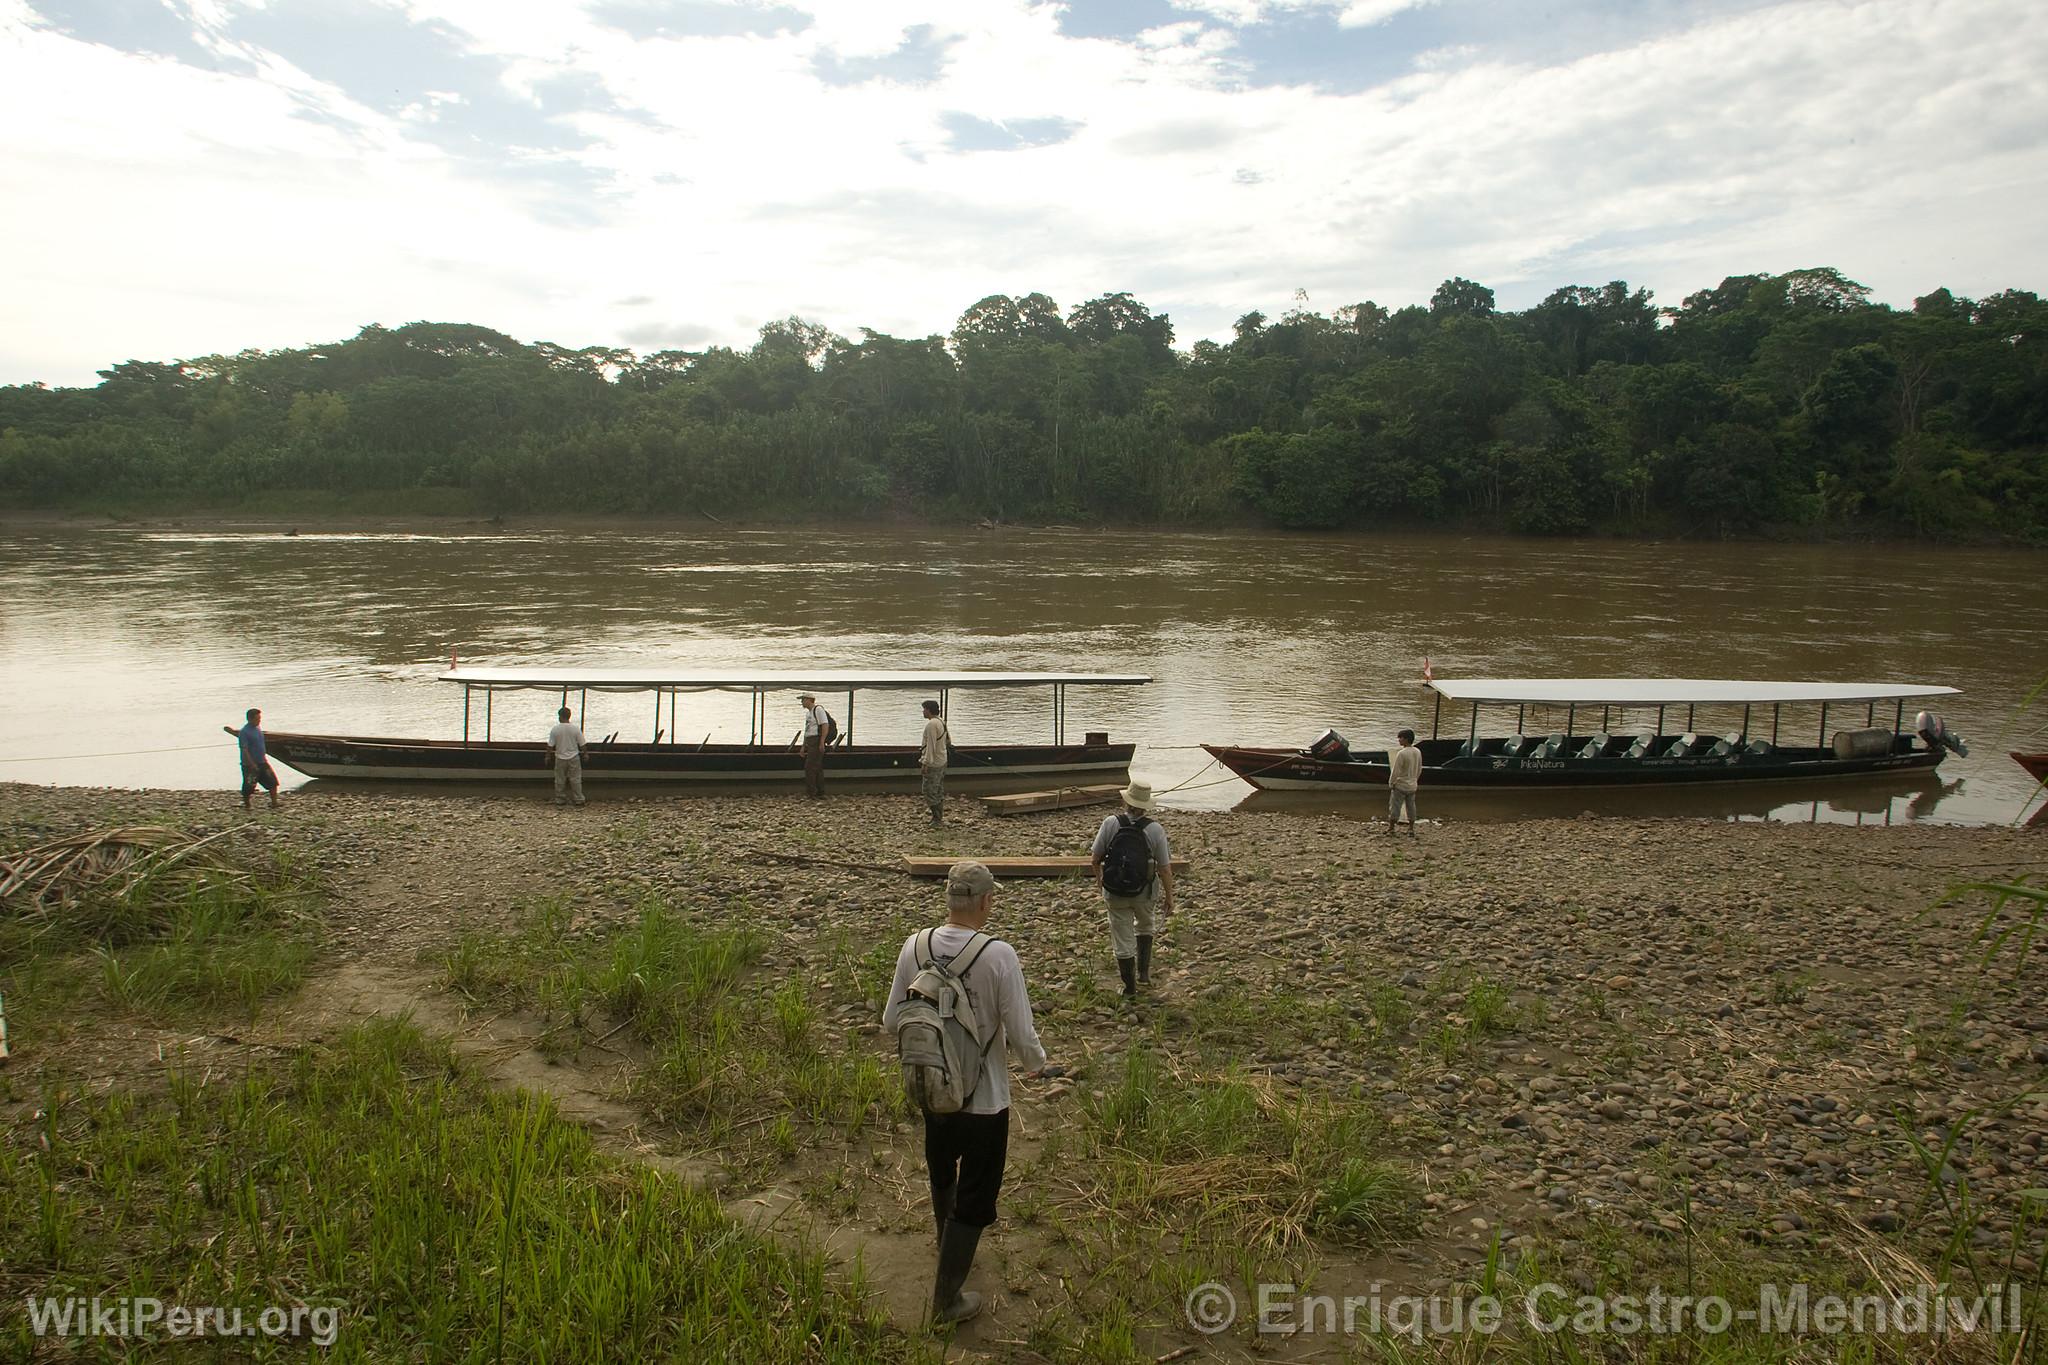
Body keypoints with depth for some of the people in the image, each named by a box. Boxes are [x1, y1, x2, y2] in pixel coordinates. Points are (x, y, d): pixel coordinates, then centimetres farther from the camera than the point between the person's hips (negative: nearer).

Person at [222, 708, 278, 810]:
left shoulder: (258, 727, 5)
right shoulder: (244, 732, -17)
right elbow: (244, 750, -20)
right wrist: (252, 765, -22)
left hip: (262, 762, 7)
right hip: (250, 764, -7)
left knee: (273, 782, 3)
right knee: (249, 786, 2)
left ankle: (274, 802, 12)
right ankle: (246, 805, 19)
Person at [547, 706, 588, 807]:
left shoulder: (555, 729, -12)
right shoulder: (576, 728, -11)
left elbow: (550, 746, -6)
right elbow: (582, 744, -4)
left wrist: (548, 757, 8)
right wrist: (585, 754, 11)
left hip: (560, 758, 0)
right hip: (574, 757, 0)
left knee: (559, 780, 13)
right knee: (575, 779, 9)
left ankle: (558, 799, 21)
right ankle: (579, 799, 13)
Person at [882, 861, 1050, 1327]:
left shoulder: (914, 947, -11)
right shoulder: (998, 956, -24)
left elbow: (891, 1022, -2)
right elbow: (1022, 1034, -18)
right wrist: (1037, 1063, 4)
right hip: (984, 1100, -5)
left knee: (943, 1177, 29)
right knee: (974, 1199, 12)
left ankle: (952, 1253, 52)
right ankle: (947, 1298, 20)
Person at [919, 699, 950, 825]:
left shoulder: (931, 724, -19)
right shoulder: (942, 722, 10)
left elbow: (930, 746, -22)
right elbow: (948, 741, 19)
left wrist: (925, 764, -21)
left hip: (932, 763, -10)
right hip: (942, 761, 10)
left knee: (930, 792, -5)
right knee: (939, 791, 15)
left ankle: (937, 819, -4)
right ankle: (939, 817, 21)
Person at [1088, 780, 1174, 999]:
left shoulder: (1111, 823, -13)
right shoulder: (1155, 829, -14)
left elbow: (1095, 858, -6)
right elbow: (1165, 868, -11)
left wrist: (1099, 877, 15)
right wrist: (1169, 897, 3)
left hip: (1115, 892, 0)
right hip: (1145, 892, 1)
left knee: (1123, 939, 13)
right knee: (1144, 926, 31)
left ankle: (1130, 989, 24)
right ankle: (1144, 972, 28)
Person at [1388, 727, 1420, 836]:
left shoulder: (1401, 753, -21)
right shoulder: (1418, 752, 1)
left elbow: (1395, 771, -18)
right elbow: (1419, 769, 11)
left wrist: (1391, 783, -7)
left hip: (1400, 785, -7)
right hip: (1412, 785, 7)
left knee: (1395, 806, 4)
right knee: (1411, 806, 12)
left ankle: (1391, 828, 11)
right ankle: (1411, 829, 16)